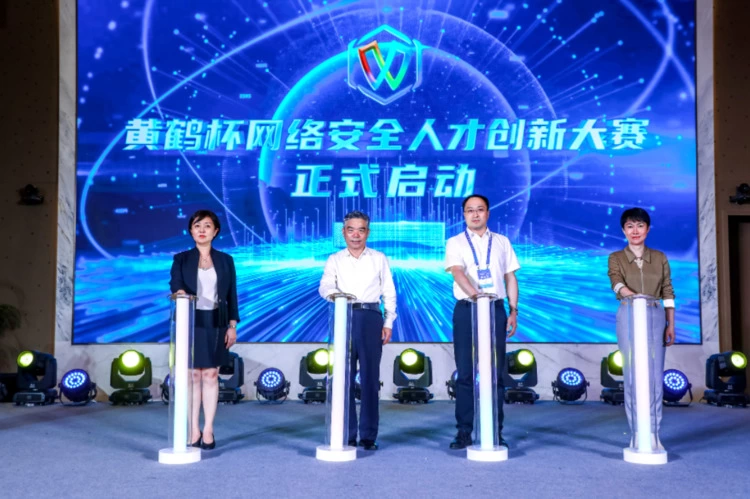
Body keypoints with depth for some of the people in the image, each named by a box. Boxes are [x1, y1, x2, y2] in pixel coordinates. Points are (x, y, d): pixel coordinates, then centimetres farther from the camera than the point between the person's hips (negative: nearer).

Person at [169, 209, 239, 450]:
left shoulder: (225, 260, 8)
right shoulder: (181, 259, 5)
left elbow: (232, 295, 7)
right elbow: (175, 285, -10)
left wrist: (232, 325, 1)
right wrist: (179, 292, -34)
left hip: (215, 324, 1)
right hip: (191, 323, -1)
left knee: (211, 375, 3)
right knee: (192, 376, 3)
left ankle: (208, 430, 8)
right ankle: (194, 430, 10)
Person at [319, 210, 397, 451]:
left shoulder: (379, 259, 12)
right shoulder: (334, 260, 11)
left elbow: (389, 292, 11)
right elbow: (325, 286, -5)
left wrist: (388, 322, 2)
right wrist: (334, 293, -28)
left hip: (371, 318, 0)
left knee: (370, 377, 0)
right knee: (344, 377, 1)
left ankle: (368, 435, 6)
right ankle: (346, 434, 9)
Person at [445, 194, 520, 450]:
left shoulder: (502, 242, 13)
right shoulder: (455, 243, 4)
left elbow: (510, 277, 13)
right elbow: (457, 272, -13)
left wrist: (513, 311, 5)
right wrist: (475, 293, -31)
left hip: (496, 309, 2)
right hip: (466, 310, -2)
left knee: (495, 372, 2)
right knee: (465, 373, -1)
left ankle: (495, 431, 9)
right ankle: (464, 431, 5)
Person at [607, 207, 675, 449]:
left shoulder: (660, 258, 10)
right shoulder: (616, 258, 4)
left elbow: (668, 293, 9)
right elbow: (616, 282, -15)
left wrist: (671, 325, 3)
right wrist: (633, 295, -35)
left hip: (656, 317, 2)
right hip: (629, 316, -2)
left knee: (655, 375, 0)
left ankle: (654, 434, 8)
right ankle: (637, 434, 6)